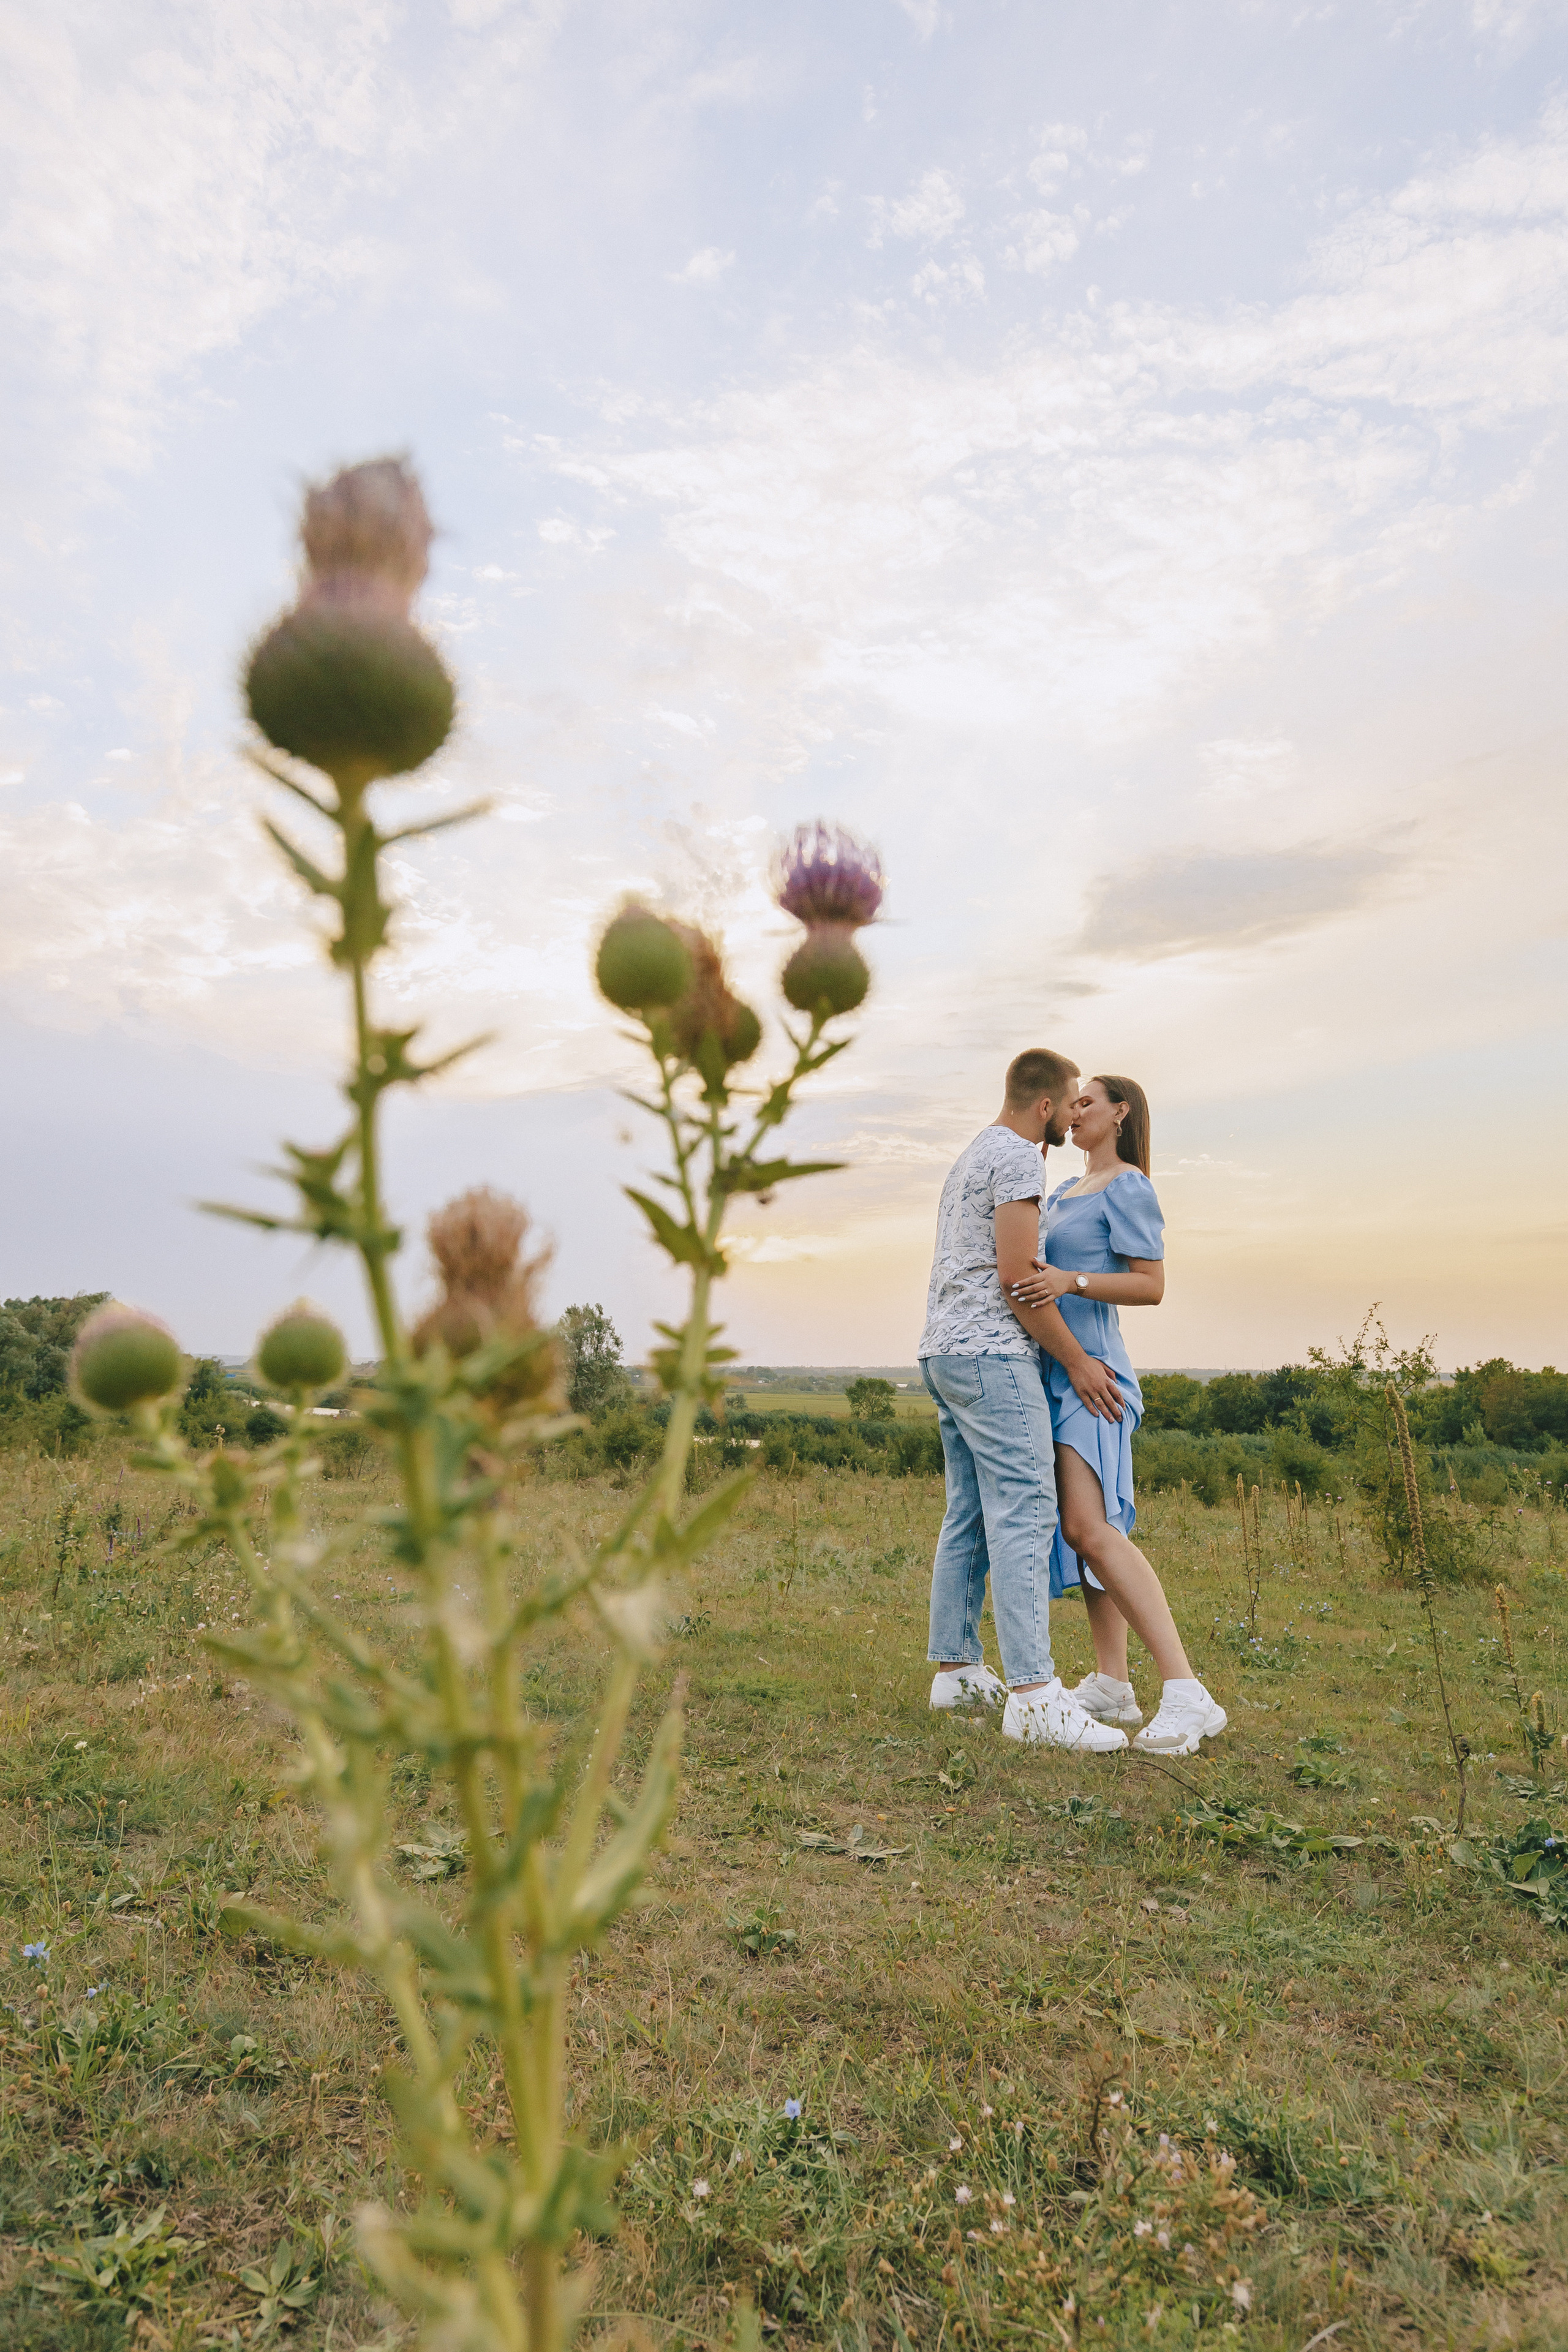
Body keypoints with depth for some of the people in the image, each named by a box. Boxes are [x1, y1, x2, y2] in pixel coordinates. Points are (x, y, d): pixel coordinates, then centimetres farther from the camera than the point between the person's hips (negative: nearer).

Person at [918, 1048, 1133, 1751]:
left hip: (947, 1351, 11)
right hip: (990, 1353, -11)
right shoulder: (1018, 1157, -9)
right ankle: (1033, 1694, -15)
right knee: (1024, 1514, -13)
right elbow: (1016, 1275, -16)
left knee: (969, 1516, 12)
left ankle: (955, 1668, 17)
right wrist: (1076, 1362, -9)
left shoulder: (972, 1156, 24)